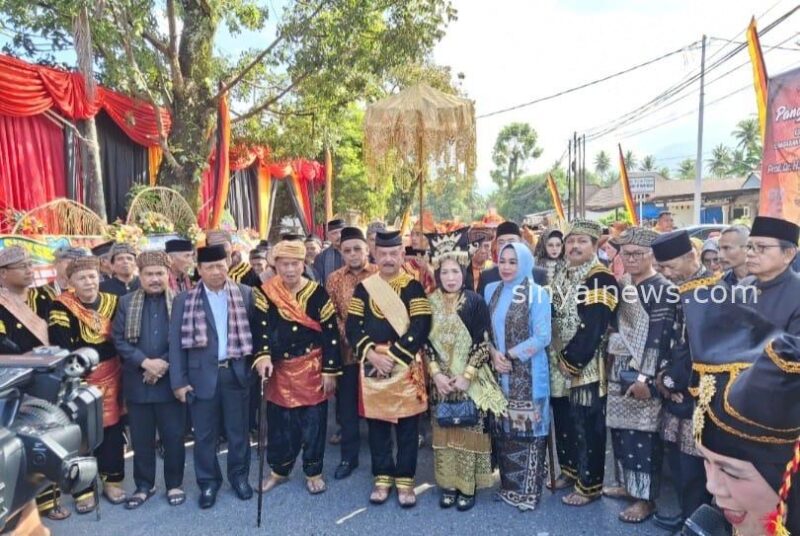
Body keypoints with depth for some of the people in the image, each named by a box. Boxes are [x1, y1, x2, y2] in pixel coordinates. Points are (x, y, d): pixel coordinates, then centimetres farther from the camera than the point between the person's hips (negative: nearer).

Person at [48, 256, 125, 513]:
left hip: (110, 377, 3)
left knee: (112, 429, 10)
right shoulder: (62, 306, -7)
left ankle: (112, 480, 26)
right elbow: (60, 347, -15)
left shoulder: (112, 302, 5)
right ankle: (83, 488, 19)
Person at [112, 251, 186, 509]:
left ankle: (174, 484, 24)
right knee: (141, 438, 13)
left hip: (170, 381, -2)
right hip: (138, 382, 2)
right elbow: (119, 340, 0)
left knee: (173, 436, 7)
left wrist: (164, 364, -15)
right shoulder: (126, 303, 5)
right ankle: (144, 485, 29)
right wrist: (145, 362, -13)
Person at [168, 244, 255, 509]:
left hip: (237, 372, 1)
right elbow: (176, 342, -1)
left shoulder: (246, 294, 1)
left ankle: (239, 476, 32)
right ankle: (208, 481, 28)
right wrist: (178, 380, -5)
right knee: (205, 434, 11)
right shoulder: (184, 300, 0)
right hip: (202, 375, 0)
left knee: (238, 430, 13)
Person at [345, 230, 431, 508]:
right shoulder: (363, 287, 5)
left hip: (406, 365, -2)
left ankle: (405, 479, 20)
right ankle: (383, 477, 25)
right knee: (377, 423, 10)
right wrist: (371, 354, -13)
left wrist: (394, 356, -15)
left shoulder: (414, 287, -2)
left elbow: (421, 328, -10)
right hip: (371, 365, 2)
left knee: (407, 425, 6)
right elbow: (352, 327, 1)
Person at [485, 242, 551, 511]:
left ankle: (528, 490, 15)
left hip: (528, 373, -4)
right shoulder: (491, 290, 7)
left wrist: (508, 355, -13)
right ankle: (508, 484, 26)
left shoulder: (538, 294, -7)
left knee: (528, 428, 2)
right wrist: (494, 354, -9)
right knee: (502, 428, 11)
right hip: (498, 371, 5)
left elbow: (543, 337, -12)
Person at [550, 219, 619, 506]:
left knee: (587, 427, 2)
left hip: (587, 367, -7)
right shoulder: (560, 277, 11)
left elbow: (592, 328, -21)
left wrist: (571, 361, -17)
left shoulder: (601, 280, -14)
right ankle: (570, 469, 35)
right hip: (560, 364, 7)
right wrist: (557, 358, 7)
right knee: (564, 421, 17)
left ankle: (589, 485, 16)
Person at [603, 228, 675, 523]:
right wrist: (611, 363, 11)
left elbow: (659, 337, -17)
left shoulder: (661, 288, -12)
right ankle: (628, 483, 30)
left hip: (643, 373, -7)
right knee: (620, 428, 14)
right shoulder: (622, 284, 10)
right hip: (619, 370, 7)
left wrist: (646, 378, -19)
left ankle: (645, 497, 14)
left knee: (642, 433, 1)